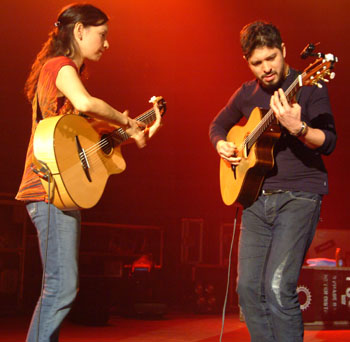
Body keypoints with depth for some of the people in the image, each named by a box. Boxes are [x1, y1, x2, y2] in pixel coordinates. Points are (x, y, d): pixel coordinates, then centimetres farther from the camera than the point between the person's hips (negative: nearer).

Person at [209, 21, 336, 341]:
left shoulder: (308, 88, -6)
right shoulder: (247, 93, 11)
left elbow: (329, 142, -14)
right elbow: (218, 124, 27)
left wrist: (297, 128, -33)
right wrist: (221, 145, 5)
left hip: (298, 195, -6)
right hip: (256, 197, 6)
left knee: (278, 288, -17)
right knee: (248, 288, 4)